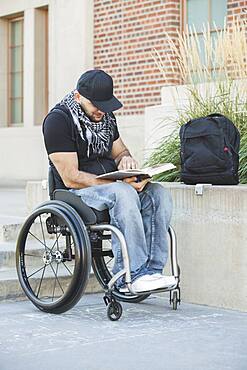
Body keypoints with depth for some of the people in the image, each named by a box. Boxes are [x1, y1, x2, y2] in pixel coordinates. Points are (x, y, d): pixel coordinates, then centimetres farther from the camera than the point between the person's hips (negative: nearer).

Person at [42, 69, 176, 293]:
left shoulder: (106, 116, 13)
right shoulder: (58, 120, -12)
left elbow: (119, 151, 24)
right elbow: (71, 178, -18)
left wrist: (125, 158, -4)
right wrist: (120, 182, -24)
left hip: (112, 186, 7)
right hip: (75, 193, -7)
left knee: (158, 194, -19)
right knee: (122, 193, -36)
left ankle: (152, 270, -25)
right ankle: (133, 274, -35)